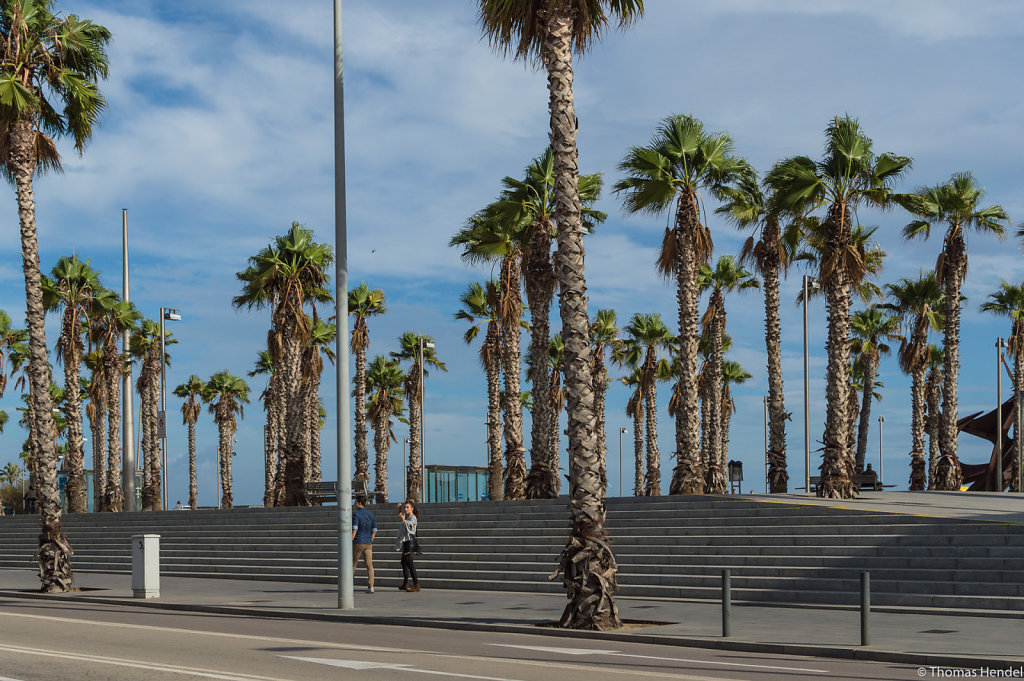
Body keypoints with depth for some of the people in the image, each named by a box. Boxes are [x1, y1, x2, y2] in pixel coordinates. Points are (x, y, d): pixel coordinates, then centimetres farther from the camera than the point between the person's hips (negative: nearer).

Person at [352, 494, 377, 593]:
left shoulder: (356, 514, -8)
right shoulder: (371, 515, 10)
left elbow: (354, 530, -16)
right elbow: (374, 532, 11)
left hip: (357, 543, -4)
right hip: (368, 544, 4)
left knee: (353, 564, 10)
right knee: (369, 565, 0)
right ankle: (371, 586, -9)